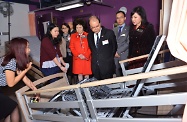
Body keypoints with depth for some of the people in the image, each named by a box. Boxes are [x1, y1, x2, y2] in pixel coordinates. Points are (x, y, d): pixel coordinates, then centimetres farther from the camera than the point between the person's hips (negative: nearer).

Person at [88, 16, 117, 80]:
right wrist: (94, 58, 13)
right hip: (95, 67, 4)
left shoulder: (109, 33, -4)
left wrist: (110, 59, 6)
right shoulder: (89, 36, 8)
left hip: (107, 66, -4)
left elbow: (114, 47, 4)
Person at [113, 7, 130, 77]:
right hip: (115, 55, 4)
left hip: (125, 55, -4)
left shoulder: (128, 29, 0)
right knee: (118, 74, 5)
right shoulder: (114, 30, 17)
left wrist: (118, 51, -11)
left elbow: (128, 43, -9)